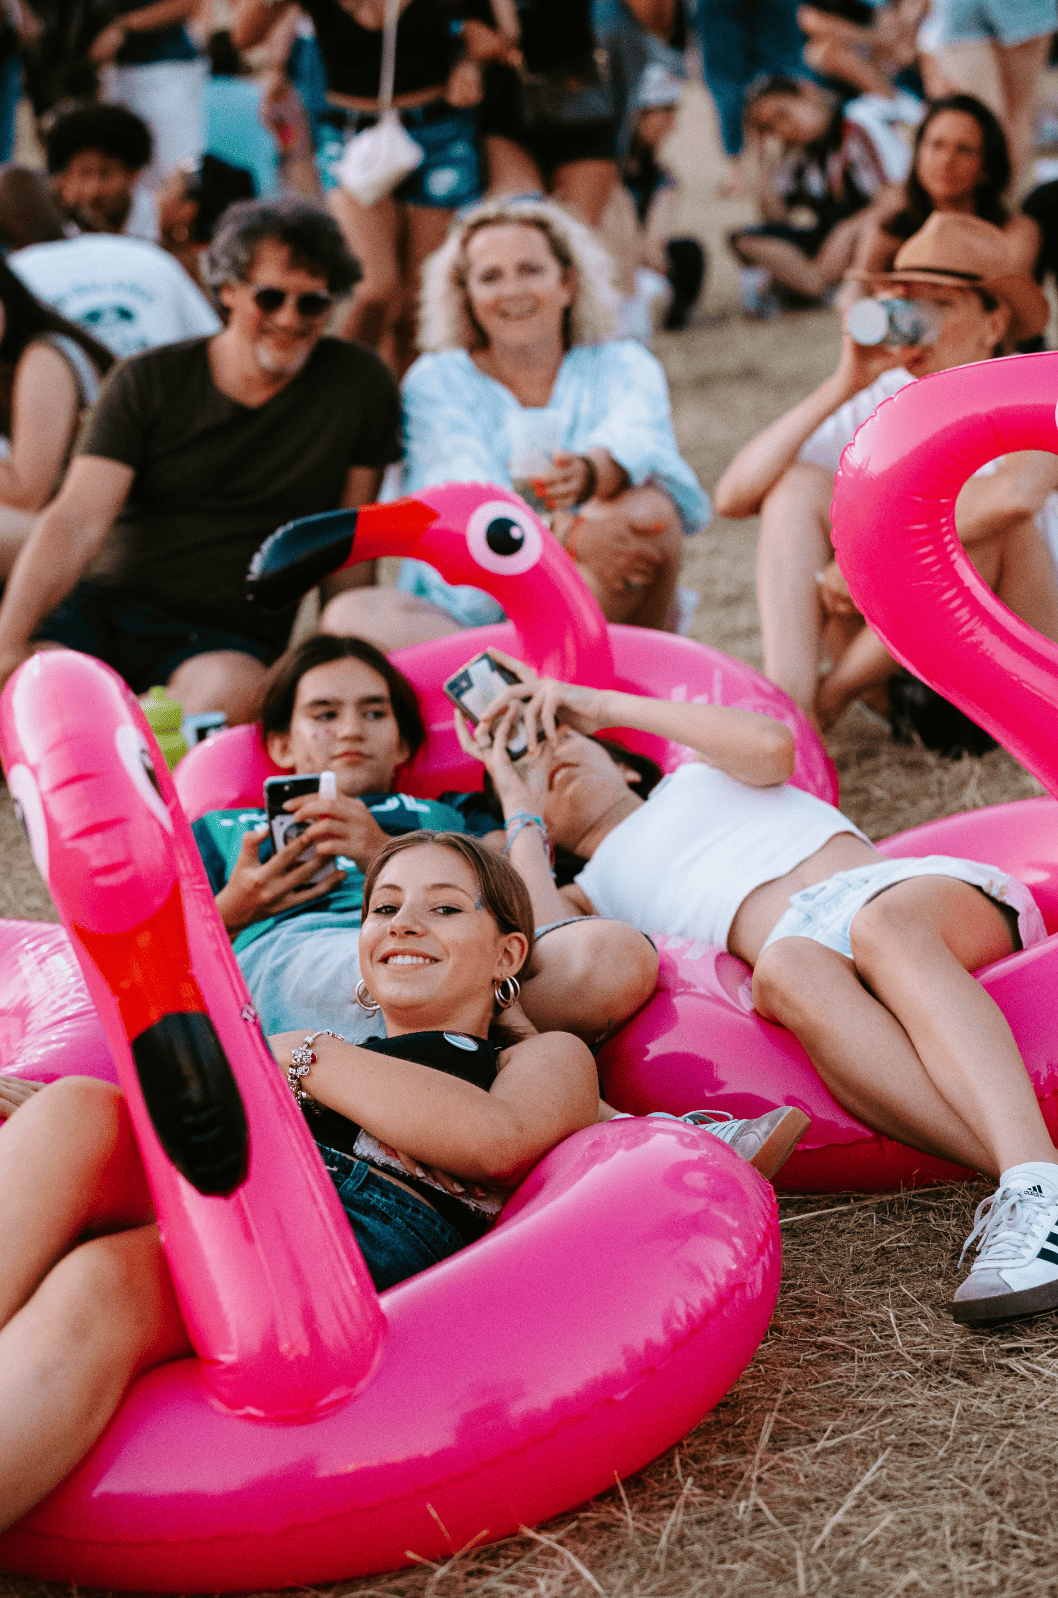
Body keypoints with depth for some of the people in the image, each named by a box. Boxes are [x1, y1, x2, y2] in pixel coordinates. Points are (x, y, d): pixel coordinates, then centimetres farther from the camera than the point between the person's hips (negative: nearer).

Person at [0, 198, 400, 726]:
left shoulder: (360, 386, 5)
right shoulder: (148, 381, 4)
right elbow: (76, 522, -7)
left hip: (235, 637, 0)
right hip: (105, 604, 0)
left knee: (228, 693, -37)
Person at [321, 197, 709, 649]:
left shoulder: (622, 366, 9)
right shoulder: (435, 382, 6)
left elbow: (634, 438, -16)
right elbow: (471, 493, -14)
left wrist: (589, 473, -43)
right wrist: (568, 533, -35)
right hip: (471, 612, 1)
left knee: (645, 507, -28)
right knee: (349, 616, -28)